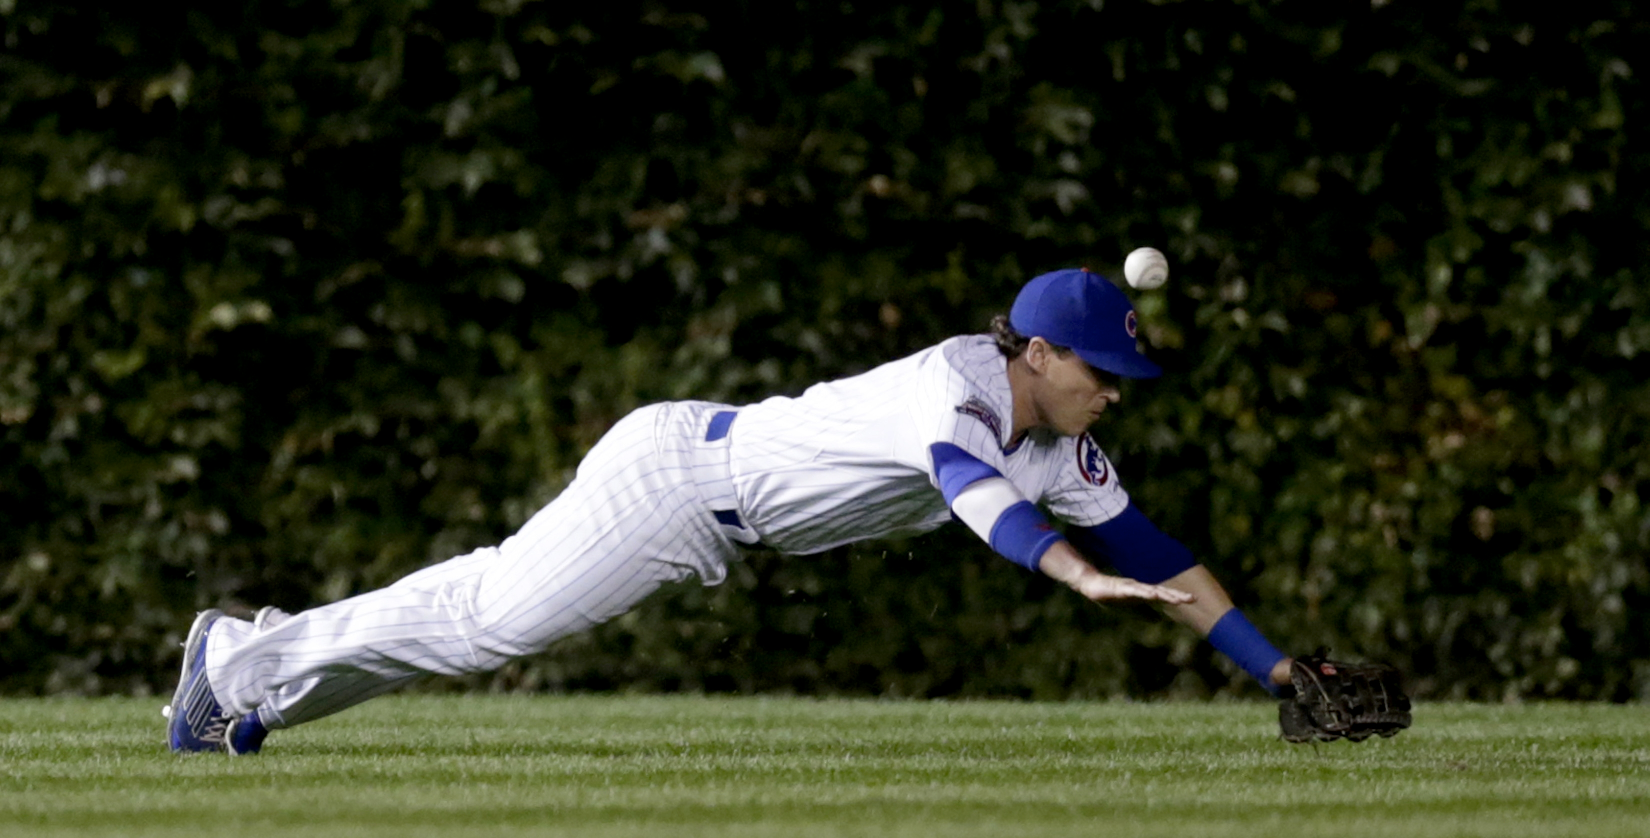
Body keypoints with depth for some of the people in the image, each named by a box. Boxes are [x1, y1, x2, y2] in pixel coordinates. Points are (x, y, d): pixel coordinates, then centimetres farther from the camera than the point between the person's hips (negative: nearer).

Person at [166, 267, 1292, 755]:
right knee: (489, 619, -4)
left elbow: (1148, 552, 2)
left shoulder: (1061, 454, -1)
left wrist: (1275, 666, -4)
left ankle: (259, 661, 25)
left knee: (491, 610, 14)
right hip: (675, 472, -8)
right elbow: (965, 478, -48)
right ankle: (240, 661, 12)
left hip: (713, 529, 8)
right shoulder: (958, 382, -28)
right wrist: (1077, 572, -64)